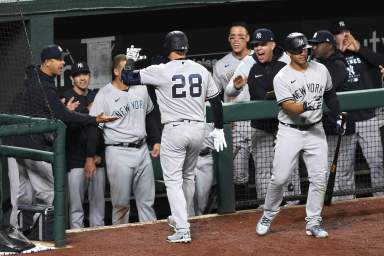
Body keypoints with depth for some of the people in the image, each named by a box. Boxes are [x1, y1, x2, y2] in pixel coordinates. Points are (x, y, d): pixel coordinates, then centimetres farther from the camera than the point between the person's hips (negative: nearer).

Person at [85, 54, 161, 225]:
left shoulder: (141, 89, 8)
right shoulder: (104, 95, -8)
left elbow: (150, 116, 22)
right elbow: (93, 127, -7)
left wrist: (156, 141, 16)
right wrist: (90, 158, -9)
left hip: (142, 150, 5)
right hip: (118, 152, -5)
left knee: (147, 200, 7)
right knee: (121, 202, -3)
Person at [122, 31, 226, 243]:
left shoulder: (161, 71, -10)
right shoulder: (201, 70, 3)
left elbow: (127, 78, -6)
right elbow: (216, 101, 9)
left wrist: (129, 60, 14)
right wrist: (218, 129, 20)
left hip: (174, 130, -5)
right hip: (198, 129, 5)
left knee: (173, 179, -1)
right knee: (188, 176, 23)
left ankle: (182, 230, -9)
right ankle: (181, 218, 37)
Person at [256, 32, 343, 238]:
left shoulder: (321, 70, 4)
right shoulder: (282, 77, -10)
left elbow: (329, 94, 20)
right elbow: (288, 107, -20)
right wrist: (305, 107, -39)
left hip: (315, 130, 4)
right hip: (290, 131, -4)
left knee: (319, 178, -2)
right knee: (279, 178, -5)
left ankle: (313, 223, 7)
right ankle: (267, 217, 16)